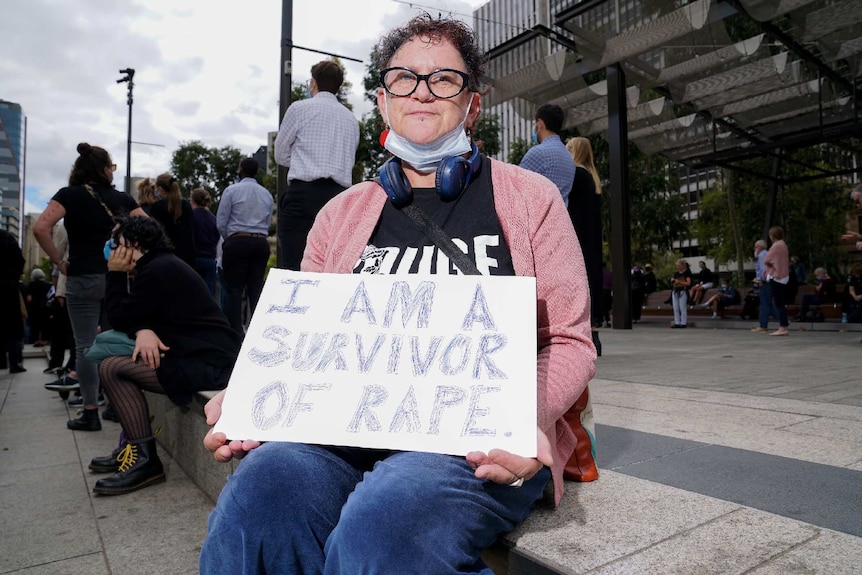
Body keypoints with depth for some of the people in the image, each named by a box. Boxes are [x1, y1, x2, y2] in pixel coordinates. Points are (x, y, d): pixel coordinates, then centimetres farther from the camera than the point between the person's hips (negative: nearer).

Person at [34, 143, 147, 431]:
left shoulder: (69, 195, -1)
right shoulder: (121, 198, 7)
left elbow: (41, 227, -13)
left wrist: (60, 262, -4)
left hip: (83, 278, -2)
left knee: (86, 346, 3)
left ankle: (90, 413, 6)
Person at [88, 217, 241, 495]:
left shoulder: (157, 270, -12)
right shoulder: (165, 265, 19)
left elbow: (119, 317, -5)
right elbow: (136, 315, 13)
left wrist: (116, 274, 4)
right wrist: (144, 331, -9)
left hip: (208, 363, -11)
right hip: (209, 354, 11)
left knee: (111, 368, -10)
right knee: (115, 358, 20)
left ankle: (145, 460, -5)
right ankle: (133, 448, 21)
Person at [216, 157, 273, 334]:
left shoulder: (232, 190, -2)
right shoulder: (267, 194, 11)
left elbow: (221, 223, -1)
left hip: (238, 242, -4)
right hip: (261, 242, 4)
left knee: (234, 290, -1)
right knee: (256, 289, 5)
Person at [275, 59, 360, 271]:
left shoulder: (300, 108, 6)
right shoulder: (352, 119, 20)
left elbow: (281, 155, 13)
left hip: (303, 193, -5)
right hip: (338, 197, 5)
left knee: (293, 268, -8)